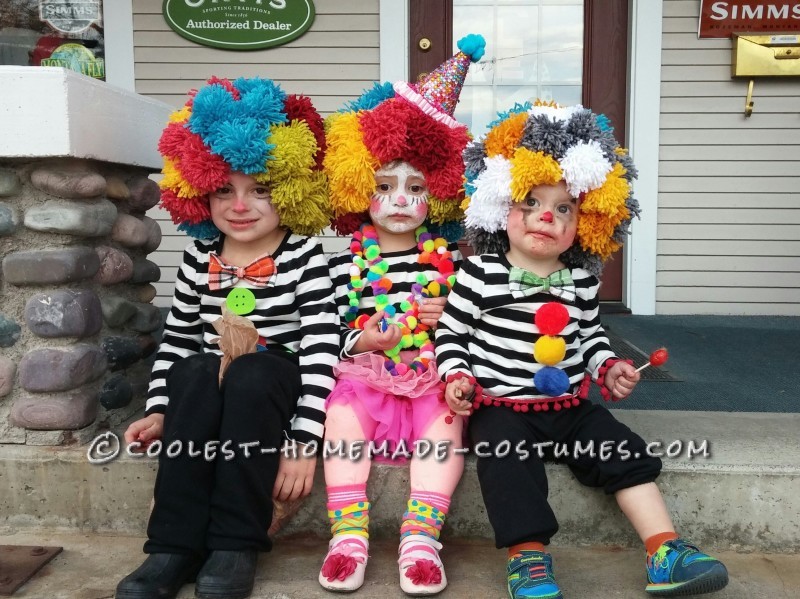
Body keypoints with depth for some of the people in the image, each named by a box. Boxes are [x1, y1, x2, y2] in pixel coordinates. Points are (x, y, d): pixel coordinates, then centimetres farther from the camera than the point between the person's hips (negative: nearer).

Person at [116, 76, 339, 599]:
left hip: (275, 383, -3)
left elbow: (322, 348, -15)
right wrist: (159, 411, 0)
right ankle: (176, 544, -25)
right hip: (205, 387, 3)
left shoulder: (304, 256, -7)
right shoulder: (200, 258, 6)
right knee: (197, 373, -30)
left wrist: (303, 439, -22)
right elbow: (176, 339, 11)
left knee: (250, 375, -35)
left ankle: (236, 544, -24)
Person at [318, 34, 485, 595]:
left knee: (445, 420, -27)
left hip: (433, 378, 0)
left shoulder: (448, 254, 6)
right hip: (366, 375, 0)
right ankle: (350, 533, -19)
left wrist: (446, 314, -12)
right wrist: (360, 340, -20)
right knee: (342, 413, -26)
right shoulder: (347, 259, 3)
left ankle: (421, 536, -23)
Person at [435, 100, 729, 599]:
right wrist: (456, 376, -16)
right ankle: (529, 557, -16)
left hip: (570, 404, 4)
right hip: (501, 406, -4)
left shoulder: (581, 280, 6)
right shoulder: (481, 274, -8)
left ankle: (665, 552, 2)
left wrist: (608, 368, 4)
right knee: (510, 466, -26)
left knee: (627, 454, -4)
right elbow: (451, 333, -2)